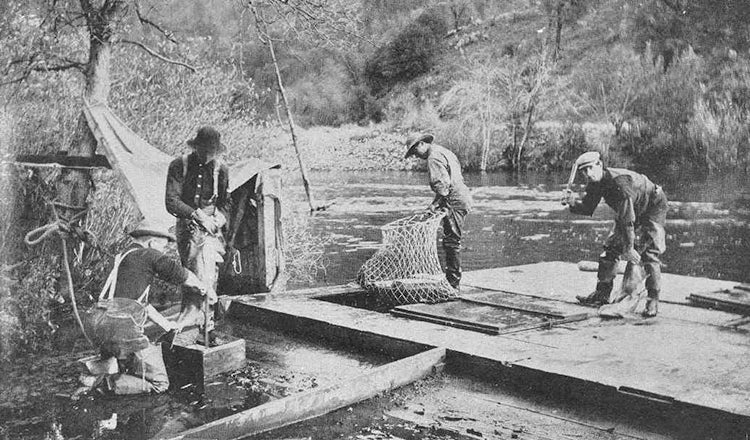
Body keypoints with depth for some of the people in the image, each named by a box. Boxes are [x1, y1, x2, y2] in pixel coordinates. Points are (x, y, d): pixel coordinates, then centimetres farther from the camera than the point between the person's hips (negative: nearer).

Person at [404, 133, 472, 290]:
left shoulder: (434, 157, -11)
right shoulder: (443, 152, 21)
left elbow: (443, 183, -22)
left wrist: (435, 203, -17)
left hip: (454, 202, -11)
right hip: (462, 198, 11)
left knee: (451, 242, -8)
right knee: (452, 242, 14)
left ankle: (453, 283, -5)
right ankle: (452, 279, 19)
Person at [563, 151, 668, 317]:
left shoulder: (619, 181, -38)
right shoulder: (595, 183, -12)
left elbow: (627, 218, -38)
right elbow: (588, 209, -3)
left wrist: (628, 248, -36)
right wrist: (574, 202, -24)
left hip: (653, 208, -8)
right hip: (630, 211, 8)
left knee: (648, 254, -18)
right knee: (611, 249, 5)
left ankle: (653, 301, -11)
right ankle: (602, 294, 13)